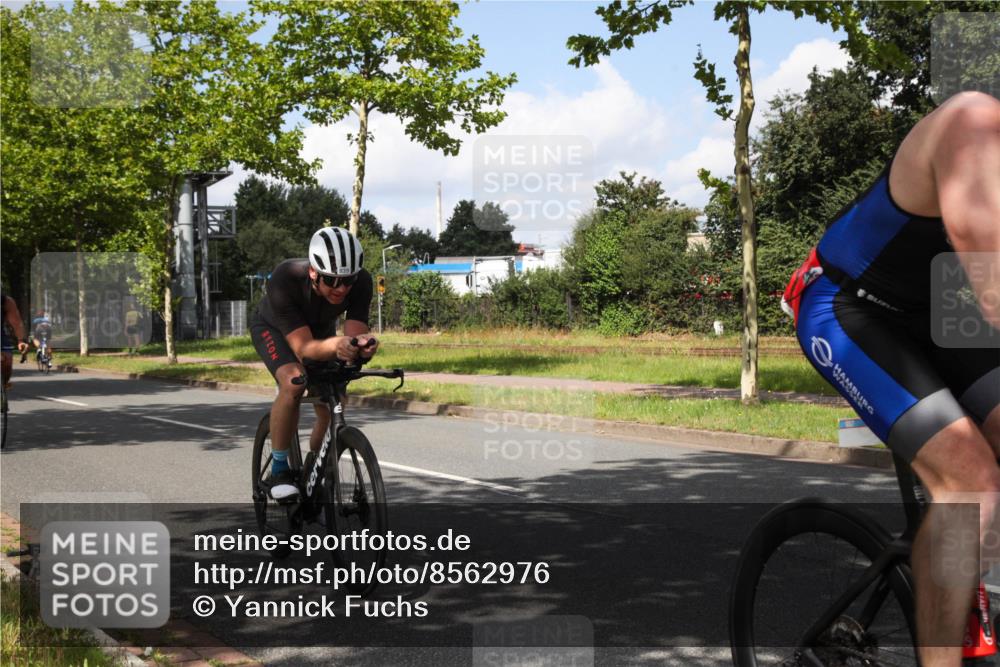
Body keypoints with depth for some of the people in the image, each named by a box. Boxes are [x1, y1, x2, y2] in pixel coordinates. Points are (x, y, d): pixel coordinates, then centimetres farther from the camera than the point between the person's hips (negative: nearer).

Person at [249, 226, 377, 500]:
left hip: (320, 330, 4)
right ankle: (279, 469, -16)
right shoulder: (285, 280, -43)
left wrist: (362, 344, -59)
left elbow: (355, 331, -35)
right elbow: (303, 347, -46)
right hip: (273, 327, -4)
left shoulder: (361, 282, -34)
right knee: (293, 383, -32)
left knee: (331, 409, -6)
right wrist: (336, 345, -67)